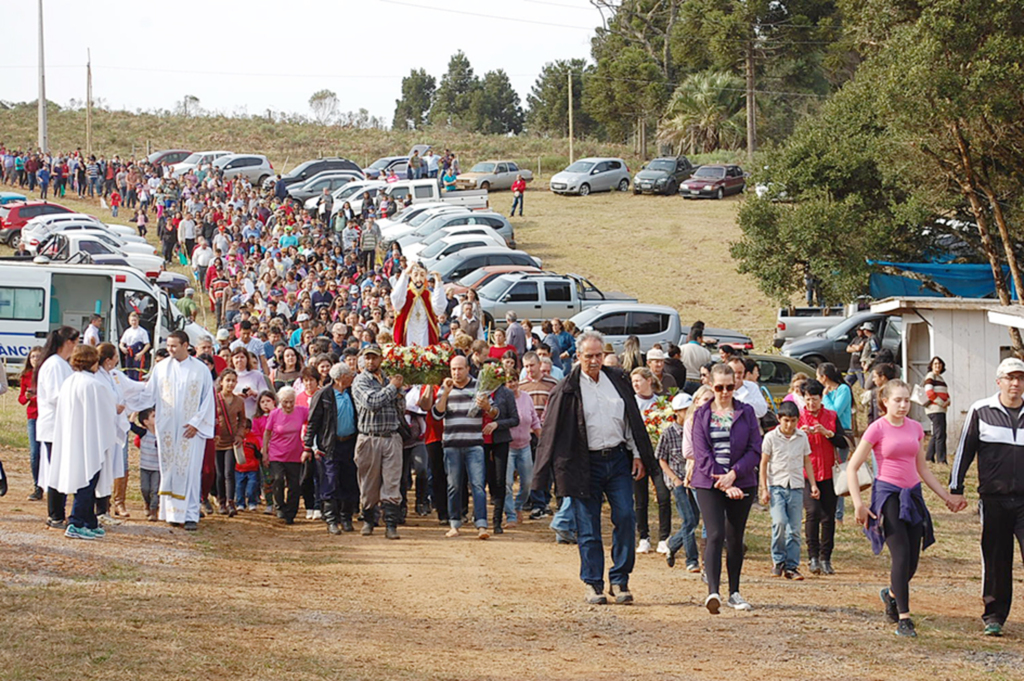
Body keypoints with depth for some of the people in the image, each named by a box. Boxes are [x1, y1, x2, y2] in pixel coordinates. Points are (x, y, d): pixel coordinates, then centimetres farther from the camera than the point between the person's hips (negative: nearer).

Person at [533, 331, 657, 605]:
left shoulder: (617, 380, 9)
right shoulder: (567, 390, -3)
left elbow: (632, 420, 15)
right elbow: (552, 432, -2)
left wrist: (637, 455, 9)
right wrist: (546, 473, -6)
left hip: (618, 460, 3)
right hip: (585, 464, -3)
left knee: (625, 517, -5)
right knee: (588, 527, 0)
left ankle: (619, 581, 5)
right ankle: (593, 584, 9)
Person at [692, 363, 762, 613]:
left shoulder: (746, 412, 6)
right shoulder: (701, 415, 4)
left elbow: (755, 450, 0)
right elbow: (701, 453, -3)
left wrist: (733, 474, -13)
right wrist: (723, 484, -13)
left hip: (741, 483, 2)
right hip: (709, 484, -2)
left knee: (735, 538, 9)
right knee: (715, 535, -15)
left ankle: (734, 593, 20)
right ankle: (713, 592, -25)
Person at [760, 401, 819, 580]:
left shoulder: (802, 437, 8)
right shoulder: (771, 437, 0)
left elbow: (807, 461, 16)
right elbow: (764, 464, 3)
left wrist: (813, 484, 8)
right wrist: (764, 489, -3)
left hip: (796, 487, 3)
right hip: (776, 486, -3)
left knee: (794, 529, 0)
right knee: (779, 522, -19)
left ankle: (791, 566, 7)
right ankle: (778, 560, -2)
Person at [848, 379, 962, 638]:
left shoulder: (915, 428, 9)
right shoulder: (877, 429, -6)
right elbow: (852, 468, -5)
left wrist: (947, 496, 16)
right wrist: (858, 504, -13)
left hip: (912, 495, 5)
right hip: (888, 494, -5)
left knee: (912, 561, 3)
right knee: (901, 556, -15)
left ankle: (891, 593, 34)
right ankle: (903, 618, -11)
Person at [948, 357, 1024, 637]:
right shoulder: (981, 412, 2)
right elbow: (965, 450, 6)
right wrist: (955, 489, 4)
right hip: (993, 497, -1)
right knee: (995, 560, 4)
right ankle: (994, 615, 16)